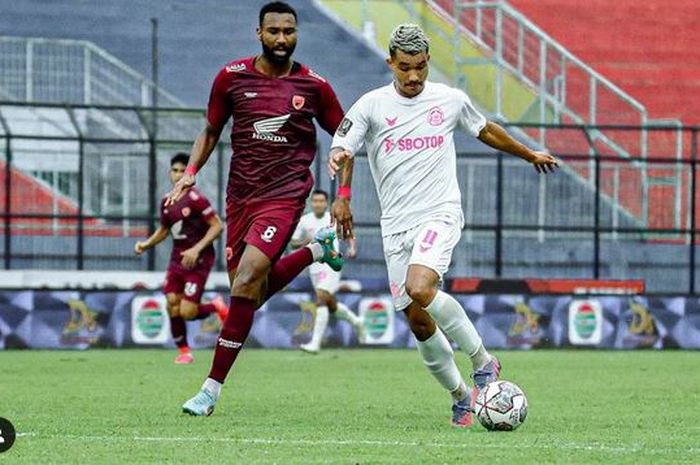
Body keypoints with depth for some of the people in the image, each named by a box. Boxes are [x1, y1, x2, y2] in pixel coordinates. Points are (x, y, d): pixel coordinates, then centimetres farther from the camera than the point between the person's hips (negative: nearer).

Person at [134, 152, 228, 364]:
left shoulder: (195, 199, -15)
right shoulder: (167, 202, 8)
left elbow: (217, 226, -15)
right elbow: (164, 230, 23)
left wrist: (197, 249, -22)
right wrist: (146, 244, 6)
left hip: (198, 262, -7)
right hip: (177, 260, 7)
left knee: (187, 312, -12)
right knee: (173, 308, -1)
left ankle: (216, 307, 18)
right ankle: (184, 351, 16)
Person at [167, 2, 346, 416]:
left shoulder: (315, 86, -2)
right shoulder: (232, 77, 2)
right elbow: (211, 131, 15)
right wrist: (190, 173, 0)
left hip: (285, 195, -4)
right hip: (240, 195, 4)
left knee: (246, 282, -20)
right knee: (253, 294, 8)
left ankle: (212, 389, -15)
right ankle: (318, 250, 35)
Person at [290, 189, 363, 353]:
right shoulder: (305, 221, 5)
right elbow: (292, 243, 10)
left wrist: (352, 248, -5)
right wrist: (304, 242, -11)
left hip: (331, 264, -4)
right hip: (314, 268, 4)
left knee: (321, 298, -21)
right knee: (332, 306, 13)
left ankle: (315, 343, -24)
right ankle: (355, 321, 44)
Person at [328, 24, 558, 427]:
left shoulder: (451, 100, 5)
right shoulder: (372, 105, 1)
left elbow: (486, 130, 23)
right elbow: (343, 148, 4)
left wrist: (530, 155, 36)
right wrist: (343, 194, -16)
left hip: (441, 214, -2)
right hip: (396, 225, 2)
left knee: (419, 289, -28)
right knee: (418, 322, 1)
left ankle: (483, 360, -13)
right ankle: (460, 396, 18)